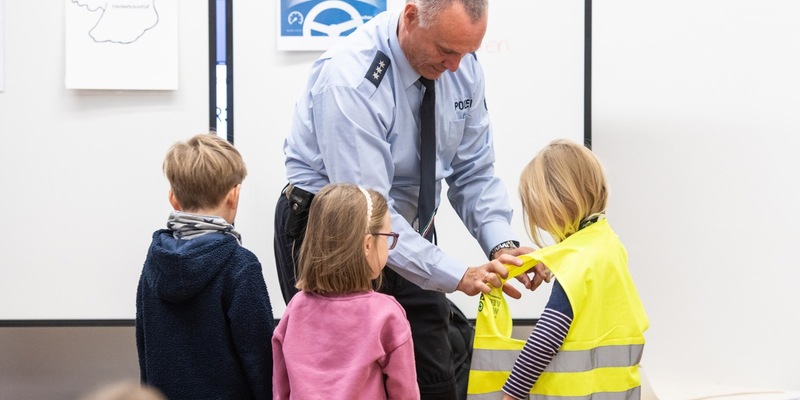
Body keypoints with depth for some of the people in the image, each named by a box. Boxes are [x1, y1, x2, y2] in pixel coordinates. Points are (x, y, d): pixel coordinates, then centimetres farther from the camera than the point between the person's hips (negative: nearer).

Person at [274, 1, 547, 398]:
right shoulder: (350, 78, -28)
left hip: (408, 235, 6)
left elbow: (473, 174, 0)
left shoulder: (463, 67, -8)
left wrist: (501, 245, -19)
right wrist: (458, 276, -34)